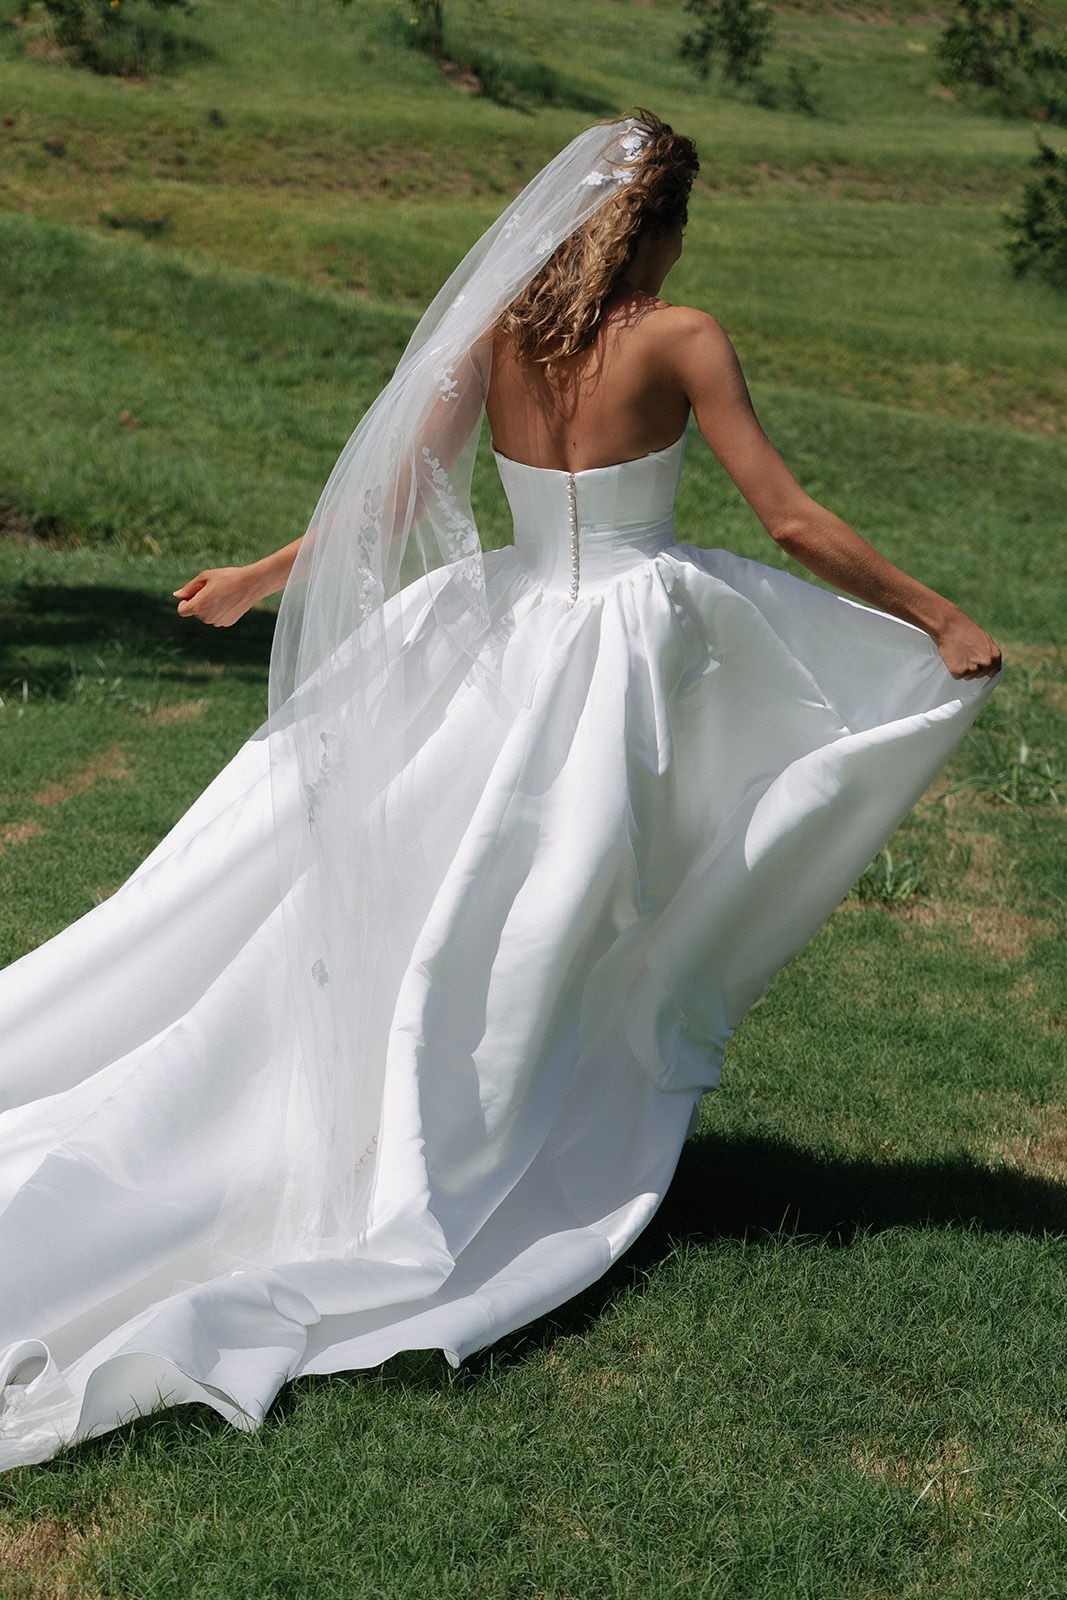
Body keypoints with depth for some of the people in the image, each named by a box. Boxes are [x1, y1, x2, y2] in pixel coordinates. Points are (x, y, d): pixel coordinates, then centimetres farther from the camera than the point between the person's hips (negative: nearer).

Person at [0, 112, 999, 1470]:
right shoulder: (680, 338, -10)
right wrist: (938, 618, -2)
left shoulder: (493, 322, 0)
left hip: (506, 644, 4)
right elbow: (791, 522, -11)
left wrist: (261, 579, 14)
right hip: (636, 640, -4)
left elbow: (390, 500, 0)